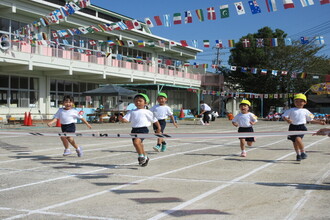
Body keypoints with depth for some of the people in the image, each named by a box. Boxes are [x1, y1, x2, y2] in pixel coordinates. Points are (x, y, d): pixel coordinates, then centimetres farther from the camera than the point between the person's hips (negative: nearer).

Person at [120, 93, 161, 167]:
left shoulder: (147, 112, 3)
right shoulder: (131, 112, 12)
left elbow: (155, 120, 11)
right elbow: (125, 119, 5)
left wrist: (158, 128, 13)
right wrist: (122, 119, -16)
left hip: (143, 129, -5)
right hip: (134, 130, 5)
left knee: (136, 141, -26)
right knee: (139, 144, 13)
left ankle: (141, 156, -7)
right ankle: (145, 157, 35)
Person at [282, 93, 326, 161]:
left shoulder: (305, 111, 8)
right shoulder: (291, 110, 5)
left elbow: (311, 120, 16)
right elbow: (284, 116, -1)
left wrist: (319, 122, 7)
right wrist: (287, 120, -22)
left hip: (301, 127, -2)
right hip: (293, 127, 2)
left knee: (298, 139, -26)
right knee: (294, 142, 9)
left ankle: (303, 152, -7)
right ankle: (298, 154, 31)